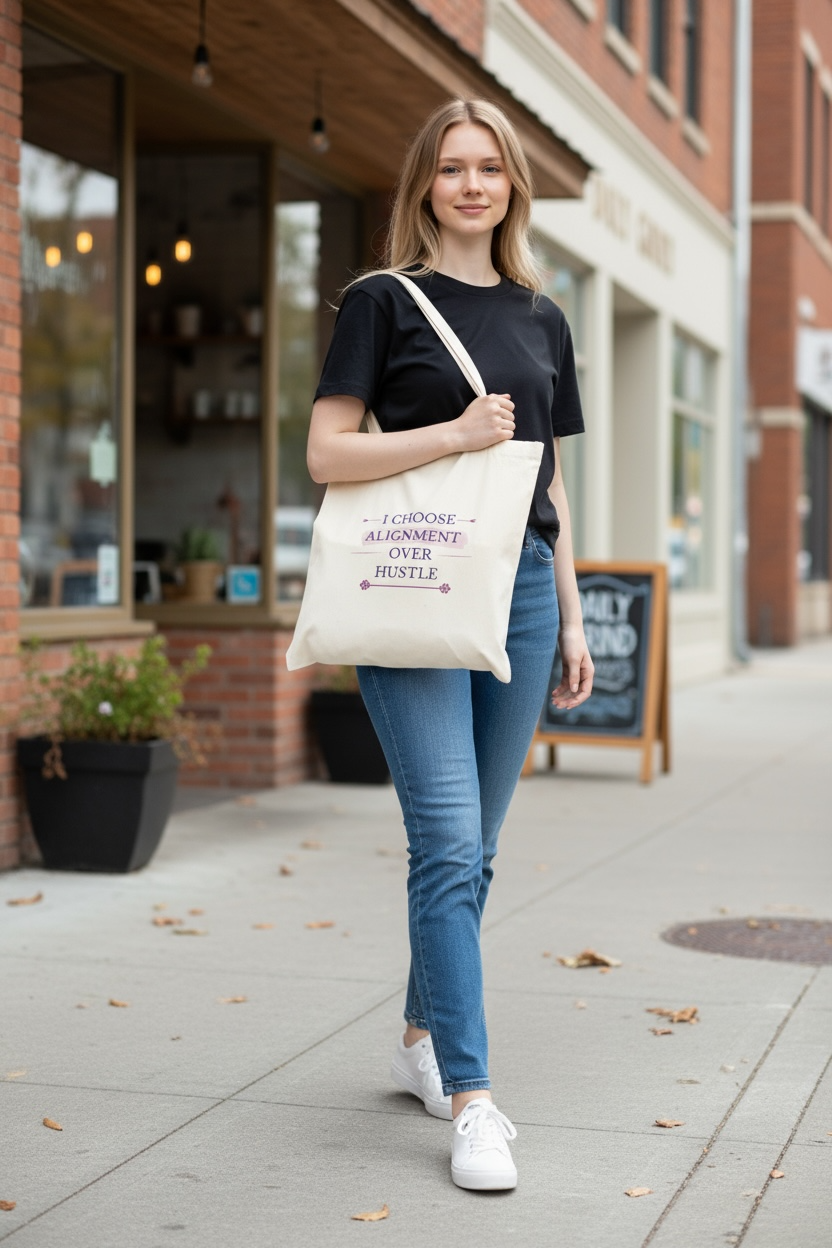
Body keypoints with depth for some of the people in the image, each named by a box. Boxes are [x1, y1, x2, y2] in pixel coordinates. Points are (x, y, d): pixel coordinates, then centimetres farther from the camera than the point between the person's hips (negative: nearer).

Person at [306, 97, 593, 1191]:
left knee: (474, 846, 10)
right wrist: (457, 433, -15)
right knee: (447, 840, -11)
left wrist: (571, 617, 16)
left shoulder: (540, 318, 16)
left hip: (519, 586, 5)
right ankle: (471, 1102, -8)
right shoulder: (384, 300, 2)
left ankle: (421, 1040, 27)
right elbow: (327, 454, -6)